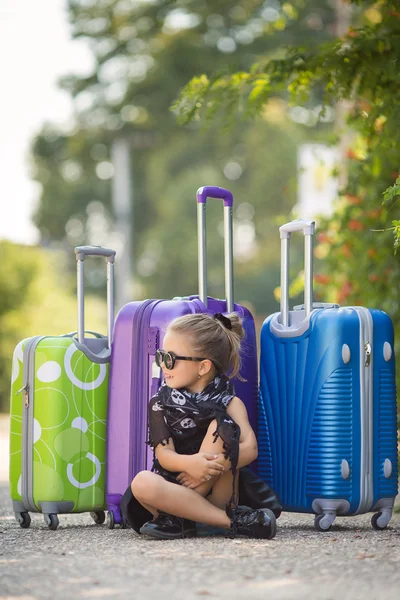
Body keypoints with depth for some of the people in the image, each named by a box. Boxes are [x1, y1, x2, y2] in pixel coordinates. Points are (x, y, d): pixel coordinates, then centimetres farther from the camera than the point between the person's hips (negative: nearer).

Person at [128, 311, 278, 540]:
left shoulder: (230, 403, -1)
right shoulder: (161, 403, 4)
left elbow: (250, 449, -16)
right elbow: (164, 455, -8)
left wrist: (209, 468, -30)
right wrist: (189, 463, -31)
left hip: (217, 493, -1)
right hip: (176, 487, 1)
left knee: (220, 426, -24)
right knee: (142, 483, -32)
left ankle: (177, 518, -23)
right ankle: (231, 520, -27)